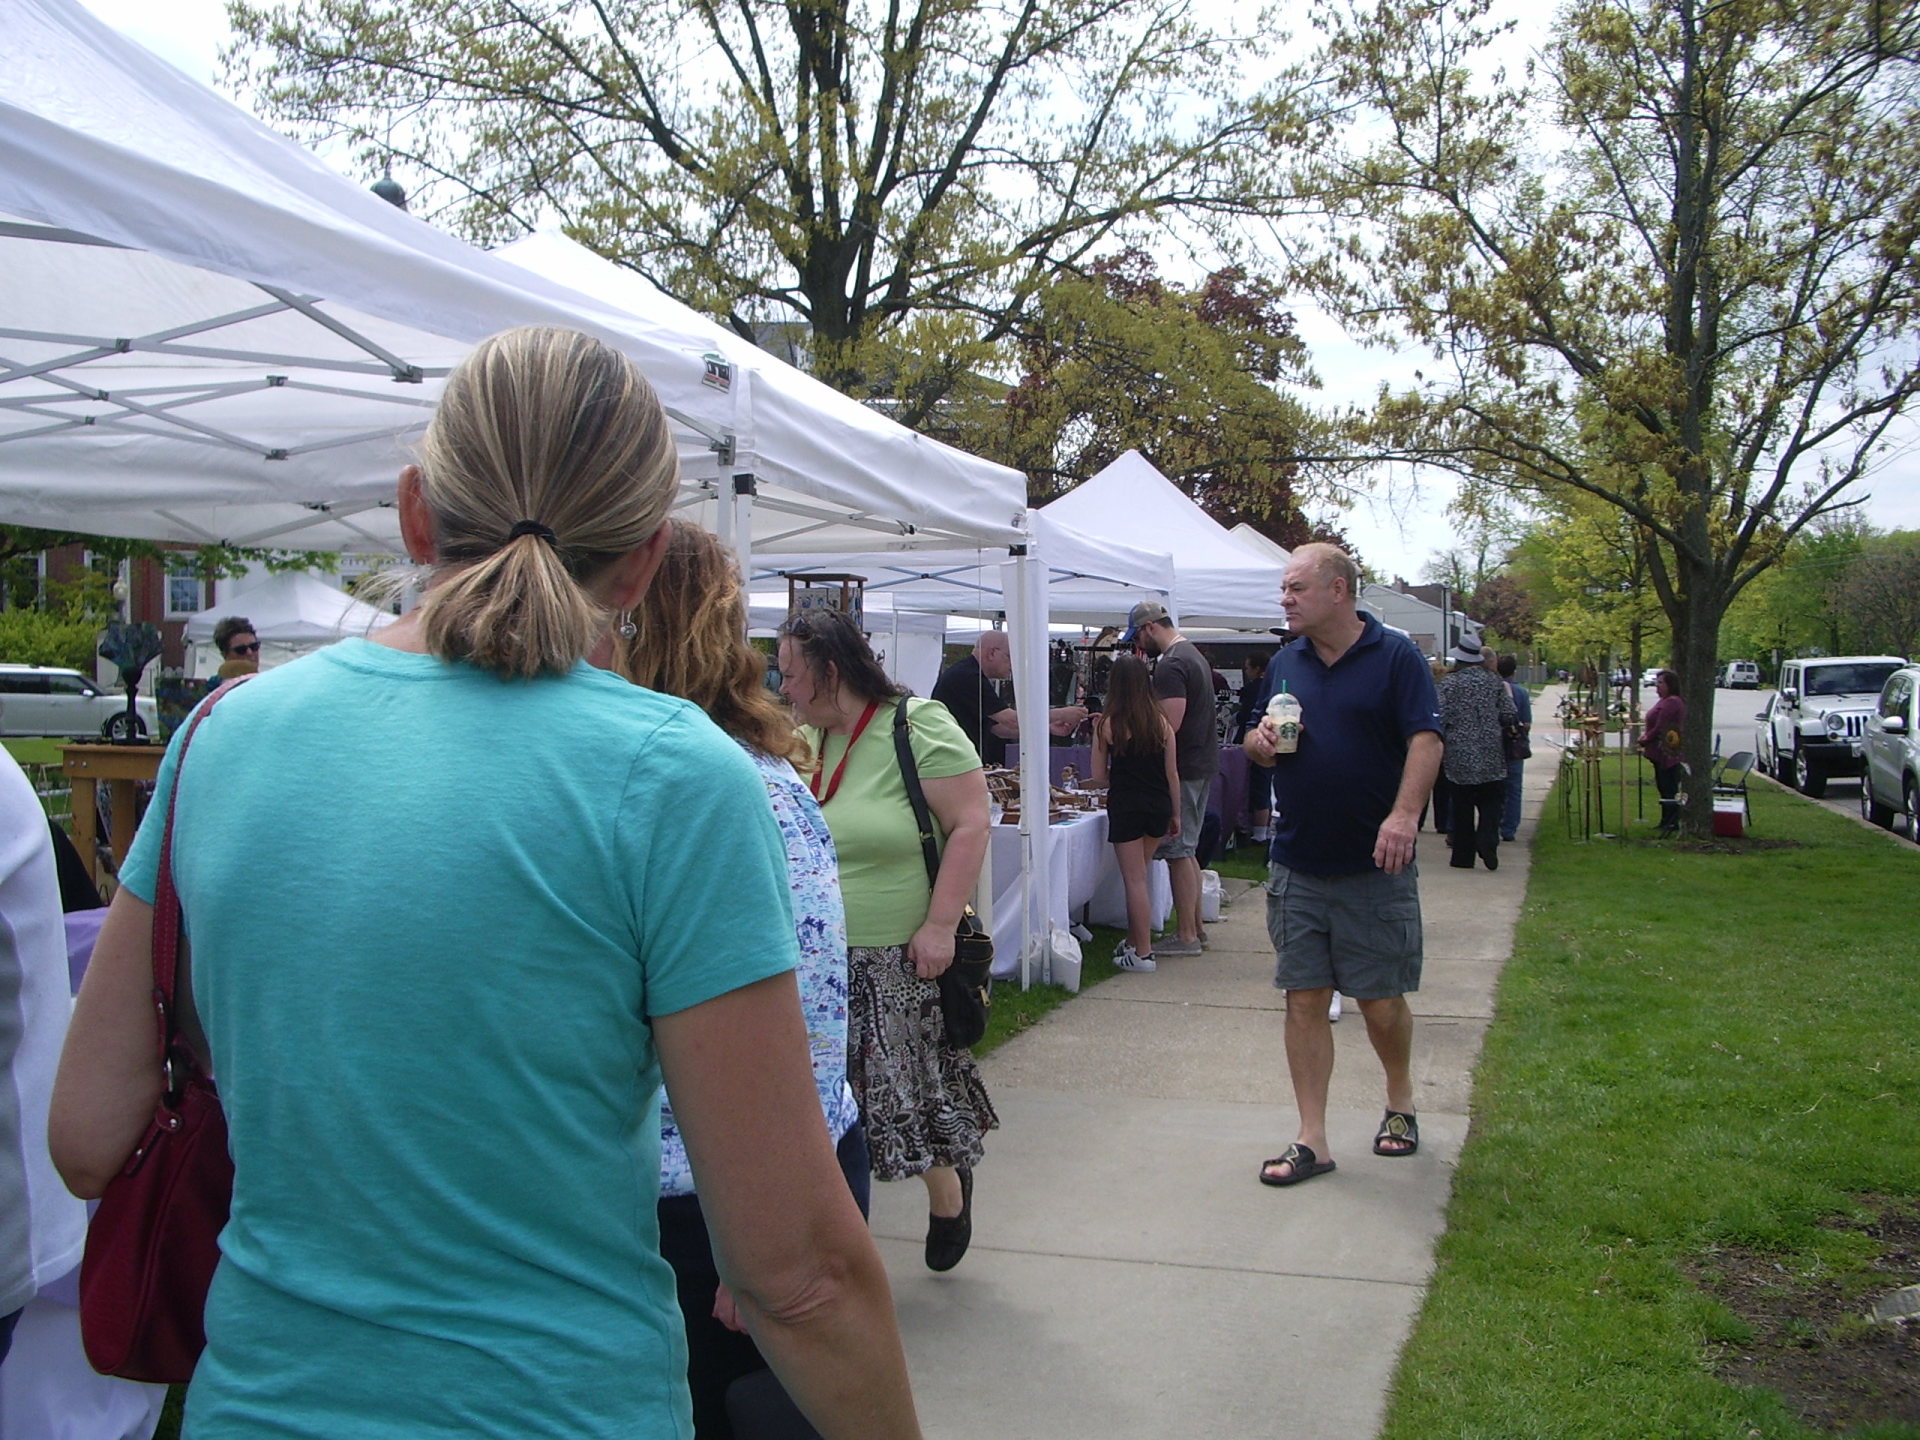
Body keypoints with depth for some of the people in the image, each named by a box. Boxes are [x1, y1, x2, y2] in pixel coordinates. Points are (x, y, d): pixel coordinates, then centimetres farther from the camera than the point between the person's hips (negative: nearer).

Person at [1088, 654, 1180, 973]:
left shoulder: (1106, 724, -7)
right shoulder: (1161, 723, 1)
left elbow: (1098, 776, -3)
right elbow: (1172, 773, 4)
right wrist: (1175, 814, 12)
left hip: (1126, 805, -4)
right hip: (1159, 805, 4)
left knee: (1134, 880, 1)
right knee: (1138, 877, 18)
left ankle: (1142, 953, 4)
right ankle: (1133, 942, 24)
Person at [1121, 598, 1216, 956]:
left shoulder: (1171, 665, -17)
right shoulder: (1192, 654, 17)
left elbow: (1170, 725, -23)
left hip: (1182, 769, -11)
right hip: (1203, 764, 11)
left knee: (1178, 853, -5)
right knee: (1186, 851, 16)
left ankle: (1186, 936, -1)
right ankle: (1196, 928, 21)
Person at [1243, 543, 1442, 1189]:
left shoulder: (1395, 657, -4)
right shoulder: (1285, 663, 11)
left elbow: (1425, 741, -13)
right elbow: (1257, 745, 19)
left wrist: (1404, 814, -28)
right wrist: (1262, 741, -6)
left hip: (1374, 867, -4)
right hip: (1296, 865, 4)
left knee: (1382, 1001, 5)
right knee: (1304, 999, 2)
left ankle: (1400, 1103, 33)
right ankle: (1311, 1140, 9)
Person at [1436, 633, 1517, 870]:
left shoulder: (1449, 683, -4)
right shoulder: (1495, 681, 1)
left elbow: (1440, 717, -8)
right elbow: (1508, 716, 1)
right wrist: (1508, 695, 20)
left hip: (1459, 753, -1)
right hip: (1490, 753, 1)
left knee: (1462, 805, 7)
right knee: (1492, 800, 9)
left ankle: (1463, 856, 8)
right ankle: (1487, 841, -15)